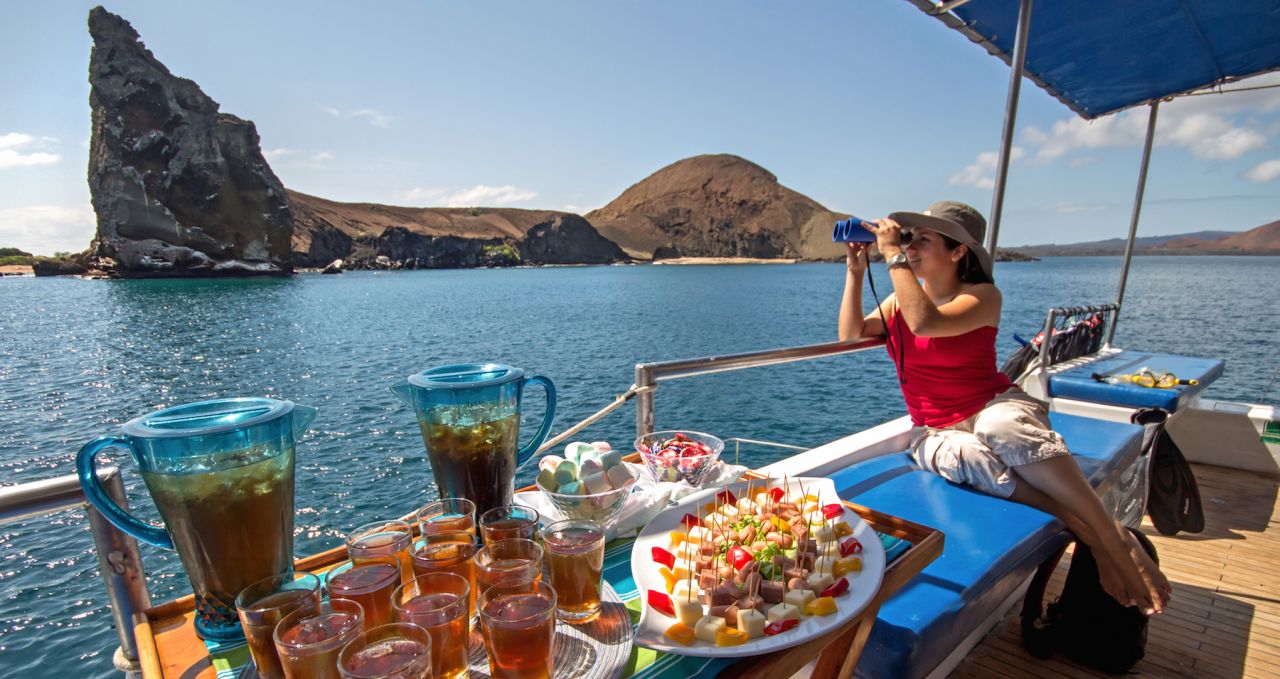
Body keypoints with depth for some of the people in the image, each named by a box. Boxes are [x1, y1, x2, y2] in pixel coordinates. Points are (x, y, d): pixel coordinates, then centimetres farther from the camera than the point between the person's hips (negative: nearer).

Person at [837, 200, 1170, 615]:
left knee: (1003, 429, -39)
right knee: (967, 458, -35)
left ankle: (1116, 538, -28)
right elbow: (850, 336, -3)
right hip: (935, 433, 3)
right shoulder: (899, 302, 10)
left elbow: (925, 323, -26)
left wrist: (893, 255, -20)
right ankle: (1086, 534, -26)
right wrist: (856, 272, -6)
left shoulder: (982, 296, -6)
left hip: (993, 406, -2)